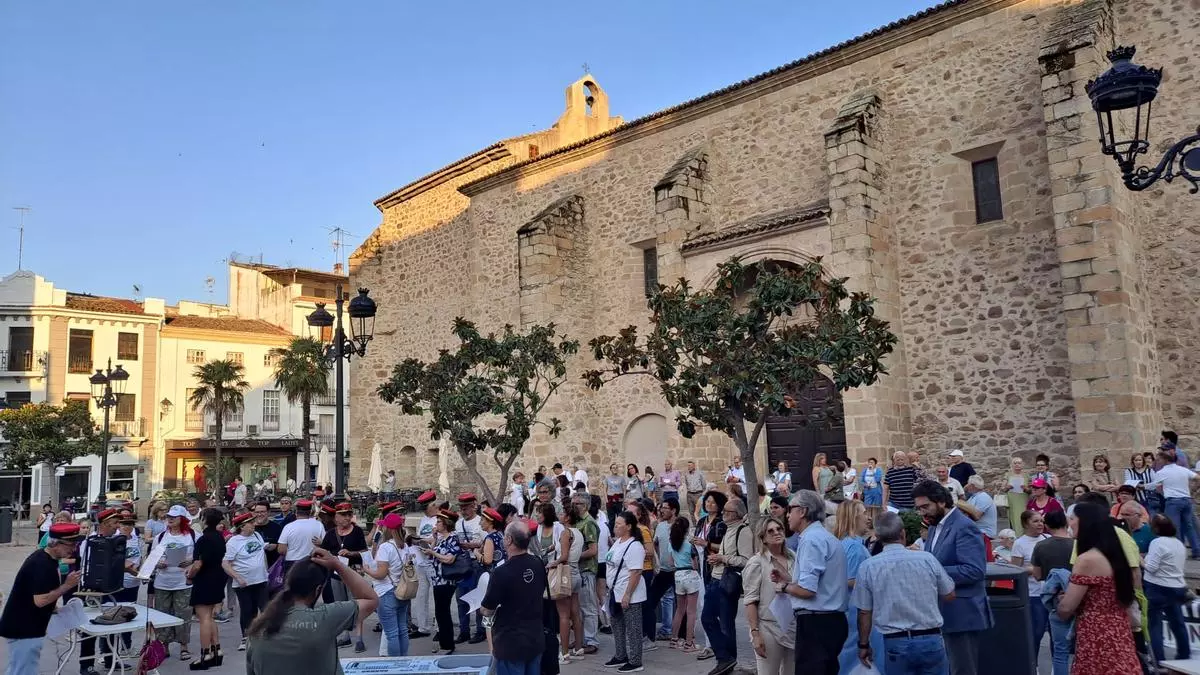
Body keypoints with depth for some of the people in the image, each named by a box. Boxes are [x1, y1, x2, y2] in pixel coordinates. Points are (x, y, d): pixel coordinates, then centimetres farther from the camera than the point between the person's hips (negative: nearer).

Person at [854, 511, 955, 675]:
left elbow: (864, 612, -1)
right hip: (931, 639, 1)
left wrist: (863, 645, 12)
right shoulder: (927, 558, -5)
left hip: (896, 643, -1)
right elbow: (949, 595, 8)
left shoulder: (867, 567, -7)